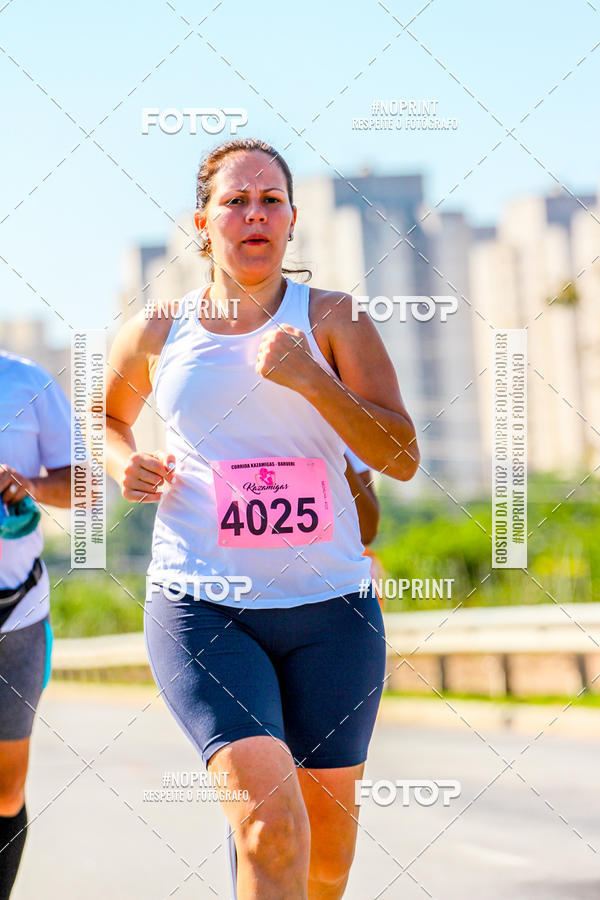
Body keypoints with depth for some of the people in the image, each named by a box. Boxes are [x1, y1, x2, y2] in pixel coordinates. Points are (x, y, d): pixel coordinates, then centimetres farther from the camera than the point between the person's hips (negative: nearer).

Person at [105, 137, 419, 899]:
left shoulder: (335, 320, 3)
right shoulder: (155, 334, 6)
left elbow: (402, 458, -5)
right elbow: (109, 419, 27)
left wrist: (311, 380, -17)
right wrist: (125, 466, 4)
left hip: (330, 607, 2)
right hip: (199, 603, -1)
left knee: (327, 829, 12)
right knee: (270, 826, -21)